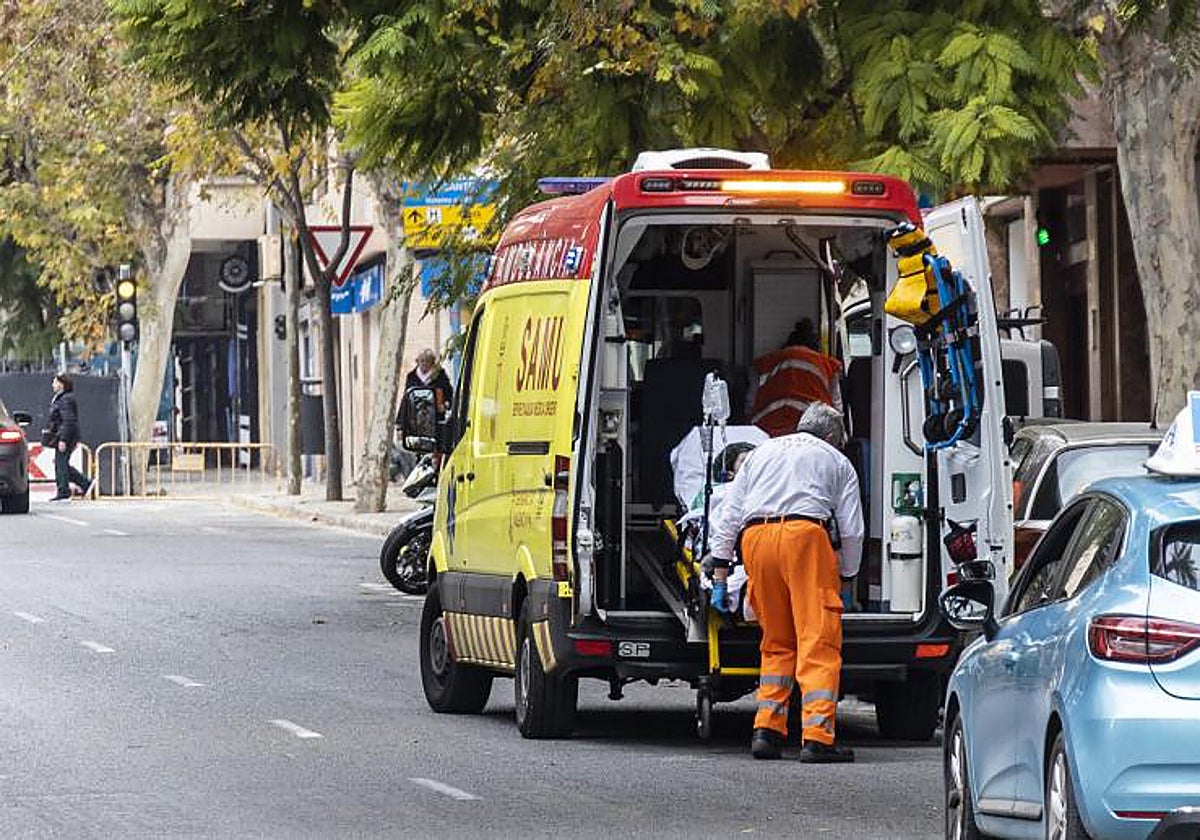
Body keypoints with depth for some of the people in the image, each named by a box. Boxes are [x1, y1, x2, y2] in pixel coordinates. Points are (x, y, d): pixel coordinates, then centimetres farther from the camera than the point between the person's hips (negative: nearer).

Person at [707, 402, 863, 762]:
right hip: (806, 534, -4)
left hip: (755, 537, 4)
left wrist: (719, 575, 21)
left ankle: (767, 730, 8)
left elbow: (728, 516, 22)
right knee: (819, 641, -6)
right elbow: (851, 530, 13)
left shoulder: (761, 453, 30)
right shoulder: (837, 462, 22)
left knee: (777, 642, 17)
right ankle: (817, 738, -17)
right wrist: (845, 579, 23)